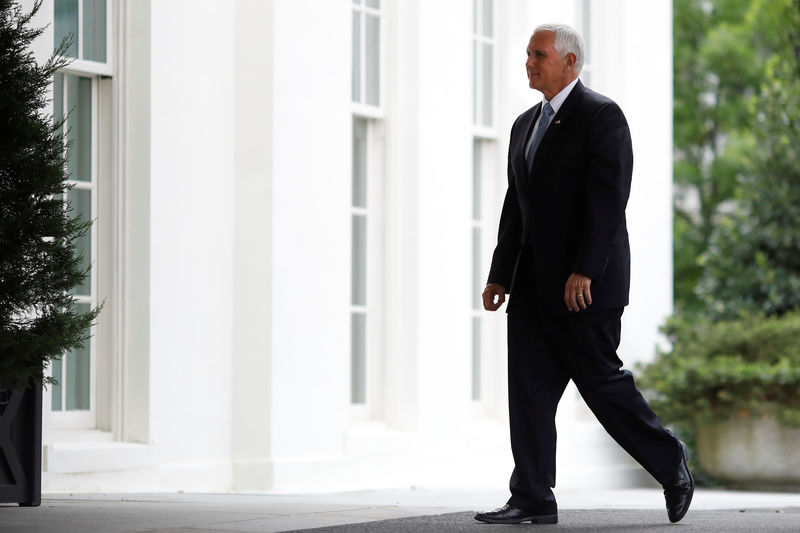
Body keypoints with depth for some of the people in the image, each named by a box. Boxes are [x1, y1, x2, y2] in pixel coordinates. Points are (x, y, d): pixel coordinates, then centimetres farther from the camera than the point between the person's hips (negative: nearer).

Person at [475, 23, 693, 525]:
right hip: (533, 286, 8)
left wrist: (584, 272, -23)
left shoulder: (601, 117, -8)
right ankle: (533, 500, 1)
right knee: (529, 388, 1)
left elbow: (608, 201, -16)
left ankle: (671, 464, 15)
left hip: (585, 282, -8)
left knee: (601, 381, -4)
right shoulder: (526, 125, 17)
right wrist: (500, 275, 12)